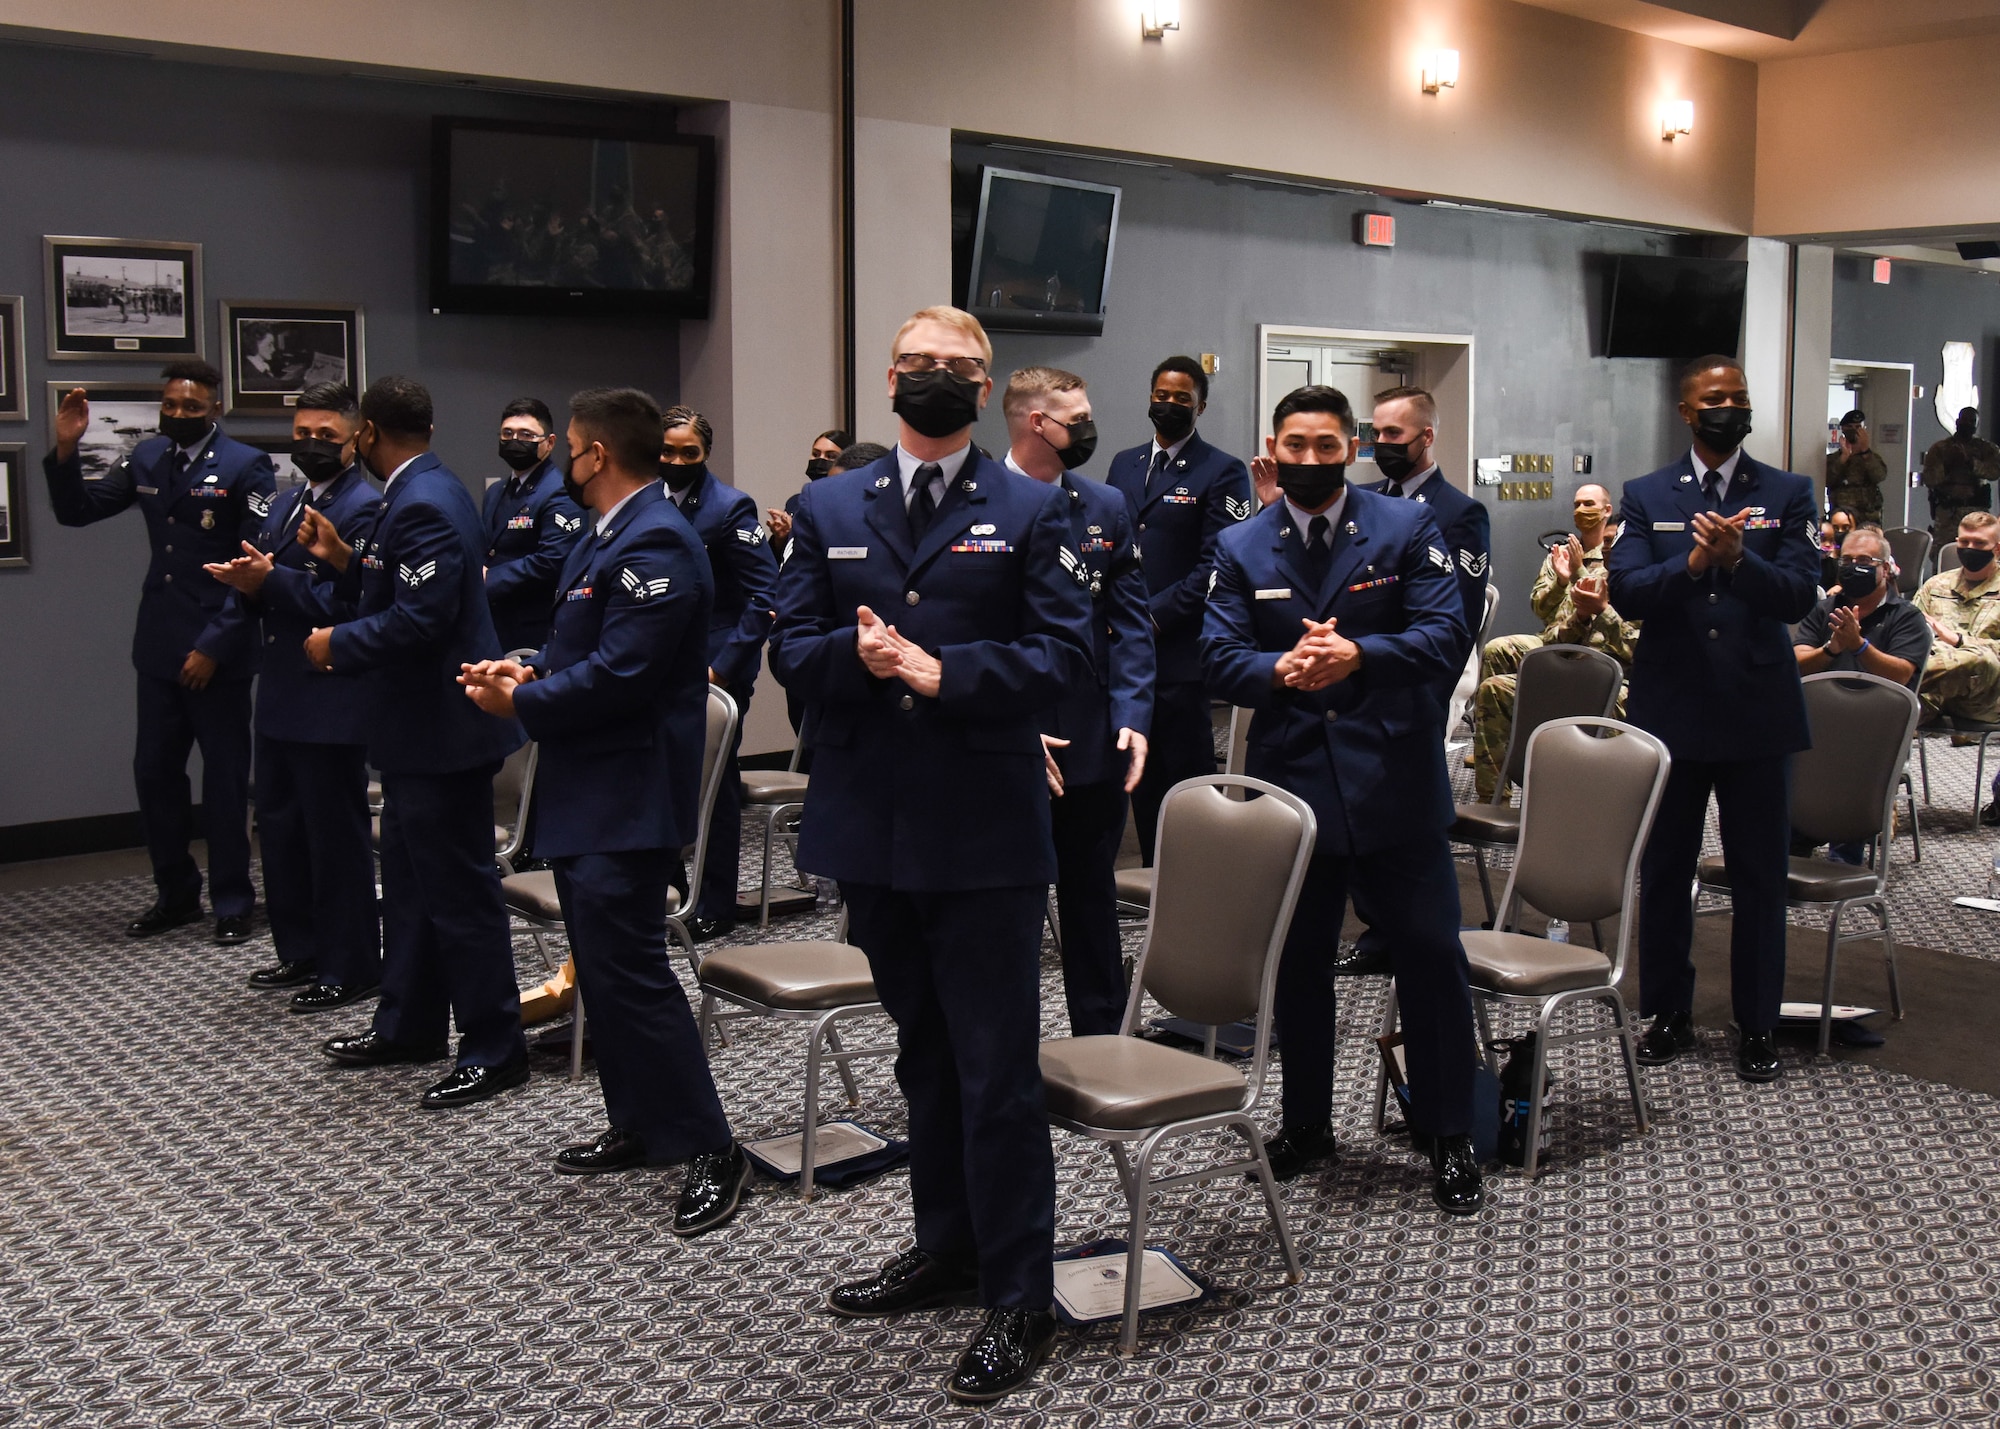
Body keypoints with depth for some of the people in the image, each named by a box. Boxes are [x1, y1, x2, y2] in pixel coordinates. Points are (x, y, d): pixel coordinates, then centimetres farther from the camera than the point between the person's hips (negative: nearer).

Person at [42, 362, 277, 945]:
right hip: (160, 649, 6)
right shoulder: (147, 458, 8)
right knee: (154, 773, 10)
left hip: (218, 654, -5)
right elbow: (77, 510, 12)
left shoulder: (245, 466, -9)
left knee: (223, 780, 4)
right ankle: (176, 895, 25)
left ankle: (232, 903, 17)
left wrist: (216, 646, -15)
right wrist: (66, 450, -6)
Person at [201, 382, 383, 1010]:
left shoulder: (365, 508, -12)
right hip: (280, 696, 9)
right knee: (279, 827, 17)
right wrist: (245, 583, -6)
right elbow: (260, 598, 16)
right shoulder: (284, 506, 17)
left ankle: (349, 968, 11)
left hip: (330, 703, -9)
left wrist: (270, 581, -26)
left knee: (337, 836, 0)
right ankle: (302, 950, 31)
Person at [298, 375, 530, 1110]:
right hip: (419, 727, 11)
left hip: (441, 728, -11)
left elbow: (419, 617, -27)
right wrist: (344, 556, 9)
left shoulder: (423, 504, -20)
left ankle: (494, 1049, 7)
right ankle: (408, 1025, 32)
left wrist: (336, 645, -14)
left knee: (459, 889, -3)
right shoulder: (419, 492, 12)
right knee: (410, 880, 19)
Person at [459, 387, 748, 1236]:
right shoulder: (607, 536, 15)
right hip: (586, 793, 11)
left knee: (630, 971, -10)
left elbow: (618, 674, -25)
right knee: (602, 967, 17)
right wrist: (532, 668, 3)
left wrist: (519, 703, -13)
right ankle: (638, 1125, 29)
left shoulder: (655, 545, -19)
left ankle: (710, 1150, -1)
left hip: (627, 799, -11)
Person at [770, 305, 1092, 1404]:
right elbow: (790, 648, 5)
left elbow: (1062, 652, -7)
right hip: (872, 824, 4)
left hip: (984, 830, -4)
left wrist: (941, 669, -19)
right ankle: (947, 1248, 34)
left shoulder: (1030, 512, 1)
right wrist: (857, 654, -16)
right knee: (924, 1056, 18)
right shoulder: (829, 510, 11)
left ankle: (1018, 1299, 10)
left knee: (996, 1069, -1)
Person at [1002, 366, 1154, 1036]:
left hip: (1095, 741, 4)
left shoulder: (1106, 507, 8)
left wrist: (1132, 717, -6)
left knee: (1093, 901, 14)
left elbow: (1130, 622, 6)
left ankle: (1101, 1045, 26)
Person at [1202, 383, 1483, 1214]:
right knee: (1298, 962, 12)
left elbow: (1446, 636, -8)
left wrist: (1357, 654, -24)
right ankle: (1306, 1125, 29)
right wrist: (1281, 669, -23)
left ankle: (1449, 1138, 14)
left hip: (1396, 782, -2)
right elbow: (1221, 660, -1)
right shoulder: (1240, 550, 6)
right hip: (1292, 783, 2)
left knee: (1431, 955, 1)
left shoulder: (1408, 528, 1)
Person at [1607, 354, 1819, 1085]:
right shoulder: (1646, 496, 4)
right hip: (1670, 712, 1)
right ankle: (1668, 1014, 23)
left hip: (1758, 715, -1)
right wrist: (1691, 564, -25)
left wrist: (1737, 559, -27)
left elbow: (1798, 597, -9)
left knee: (1760, 877, 5)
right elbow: (1624, 592, -8)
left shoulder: (1788, 494, 3)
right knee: (1663, 872, 9)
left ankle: (1758, 1025, 18)